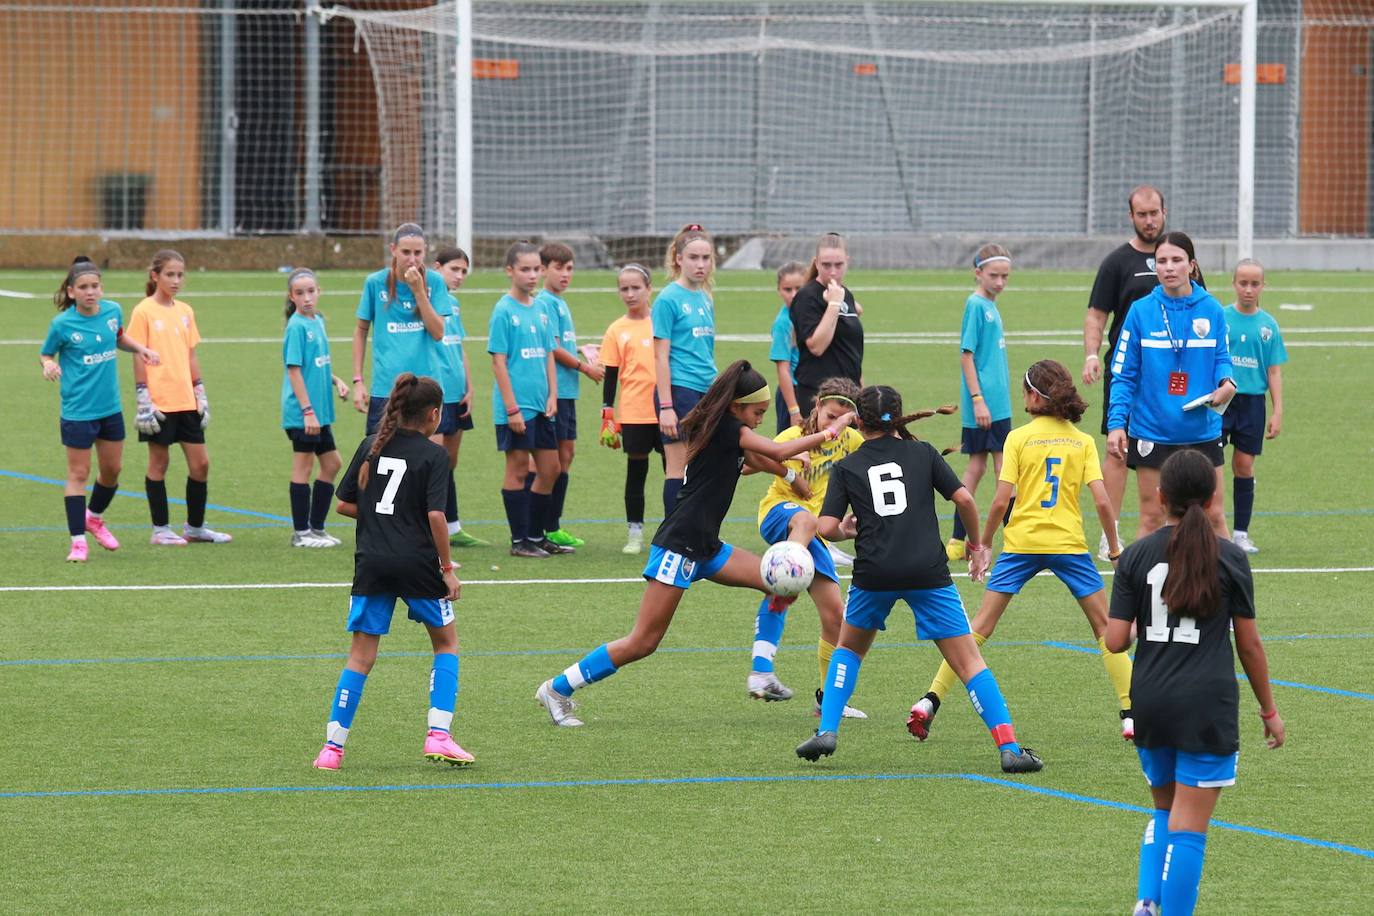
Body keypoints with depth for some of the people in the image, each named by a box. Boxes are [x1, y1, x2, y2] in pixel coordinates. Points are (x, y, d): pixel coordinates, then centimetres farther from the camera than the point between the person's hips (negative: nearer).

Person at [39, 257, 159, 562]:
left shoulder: (112, 311, -1)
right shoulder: (63, 324, -14)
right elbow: (45, 354, -2)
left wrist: (141, 348, 3)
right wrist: (48, 365, -24)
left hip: (110, 408, 5)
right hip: (78, 410, -5)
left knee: (112, 470, 16)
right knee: (78, 474, -2)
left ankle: (94, 517, 41)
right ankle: (78, 540, 4)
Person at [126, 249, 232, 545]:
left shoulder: (185, 311, 11)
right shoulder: (144, 312, -6)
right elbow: (139, 358, -8)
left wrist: (201, 395, 12)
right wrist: (144, 401, -12)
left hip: (186, 401, 6)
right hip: (159, 403, -6)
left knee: (200, 462, 5)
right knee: (159, 462, 2)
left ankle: (195, 527, 18)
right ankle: (160, 529, 10)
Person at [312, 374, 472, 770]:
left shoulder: (371, 446, 7)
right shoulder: (433, 455, -6)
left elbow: (344, 504, 8)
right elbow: (435, 515, -14)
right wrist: (447, 568, -6)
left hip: (371, 563, 3)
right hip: (417, 562, -3)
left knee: (361, 655, 9)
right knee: (446, 641, 16)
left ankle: (333, 746, 3)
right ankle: (439, 735, 5)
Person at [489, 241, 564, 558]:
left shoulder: (541, 310, 10)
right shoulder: (504, 311, -9)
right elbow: (499, 362, -11)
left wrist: (552, 396, 3)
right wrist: (512, 408, -15)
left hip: (540, 406, 7)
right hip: (516, 406, -7)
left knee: (549, 468, 10)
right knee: (517, 469, 0)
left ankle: (537, 535, 21)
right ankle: (519, 540, 7)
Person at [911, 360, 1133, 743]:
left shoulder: (1019, 438, 0)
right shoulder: (1083, 441, 4)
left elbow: (1001, 500, -6)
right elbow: (1102, 501, -4)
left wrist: (983, 543, 6)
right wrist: (1115, 549, 8)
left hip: (1021, 542, 0)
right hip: (1069, 544, 0)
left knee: (980, 627, 3)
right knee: (1105, 628, 11)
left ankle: (930, 701, -3)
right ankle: (1131, 715, 3)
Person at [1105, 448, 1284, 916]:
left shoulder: (1136, 556, 1)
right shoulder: (1230, 558, -4)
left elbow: (1116, 640, -3)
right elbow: (1249, 644, 0)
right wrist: (1268, 710, 11)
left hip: (1151, 703, 3)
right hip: (1208, 706, -3)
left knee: (1166, 811, 21)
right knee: (1188, 826, -1)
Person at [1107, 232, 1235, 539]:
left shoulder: (1211, 310, 0)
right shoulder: (1141, 312, -3)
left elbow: (1221, 359, 8)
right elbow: (1123, 375, -1)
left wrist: (1226, 383, -16)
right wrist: (1116, 423, -10)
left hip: (1202, 430, 1)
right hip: (1152, 431, -1)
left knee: (1214, 515, 6)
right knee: (1152, 519, 4)